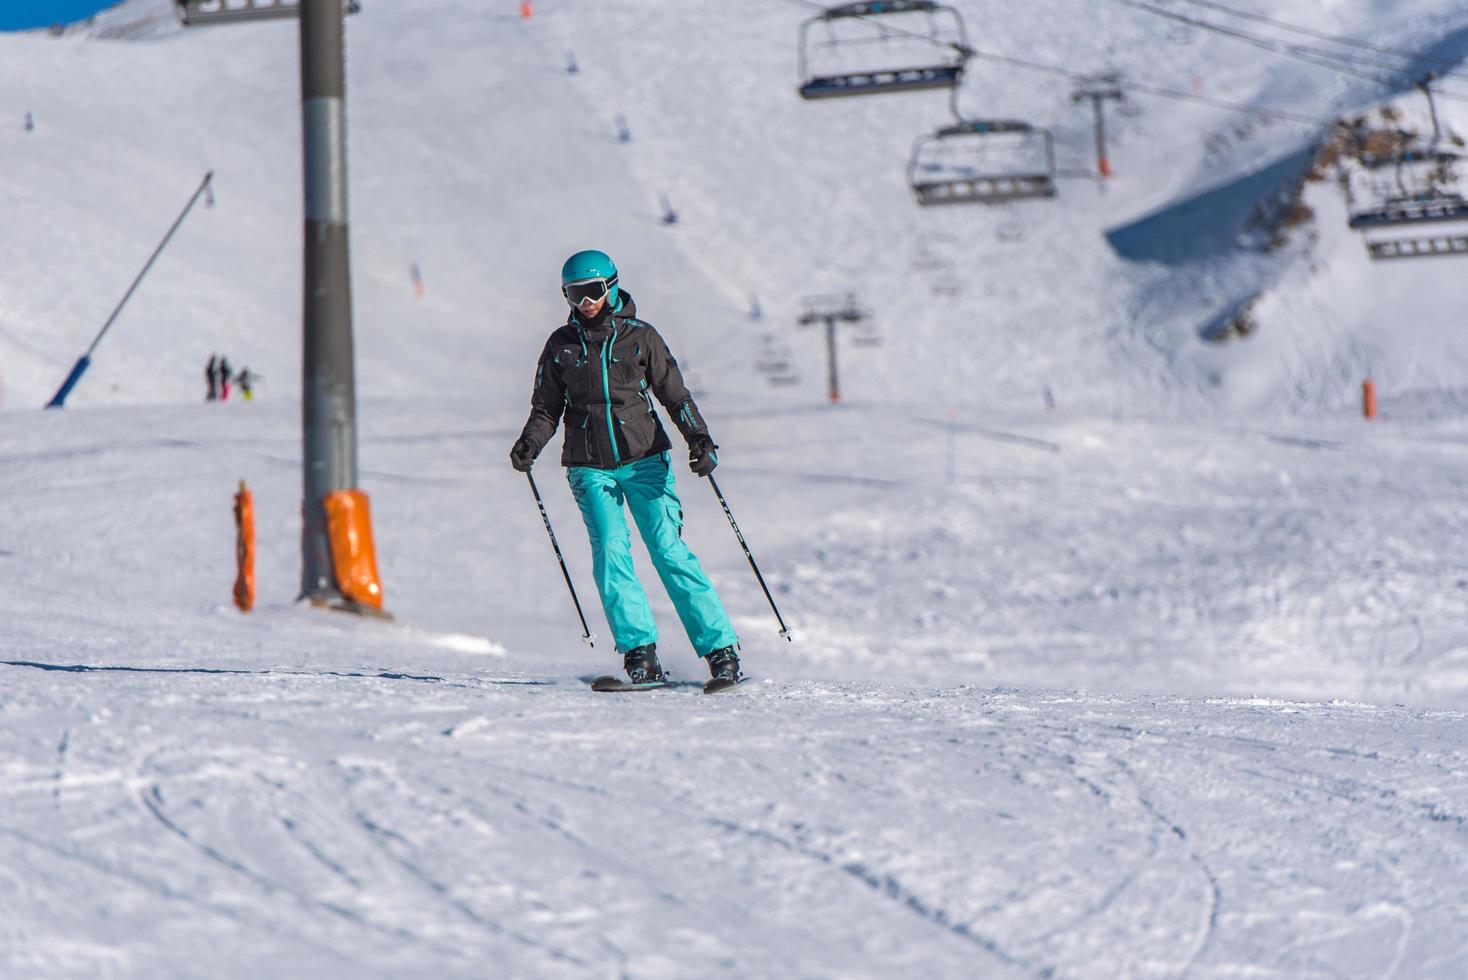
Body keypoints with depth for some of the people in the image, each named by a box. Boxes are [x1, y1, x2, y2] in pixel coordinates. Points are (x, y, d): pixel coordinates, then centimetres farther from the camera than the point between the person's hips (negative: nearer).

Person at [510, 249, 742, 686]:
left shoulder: (640, 337, 4)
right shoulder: (561, 345, 8)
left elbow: (675, 395, 5)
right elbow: (546, 409, 12)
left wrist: (699, 439, -10)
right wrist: (530, 444, -8)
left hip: (644, 460, -2)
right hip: (590, 469, 2)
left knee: (669, 551, -9)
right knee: (610, 551, -16)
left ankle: (721, 649, -6)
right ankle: (640, 652, -14)